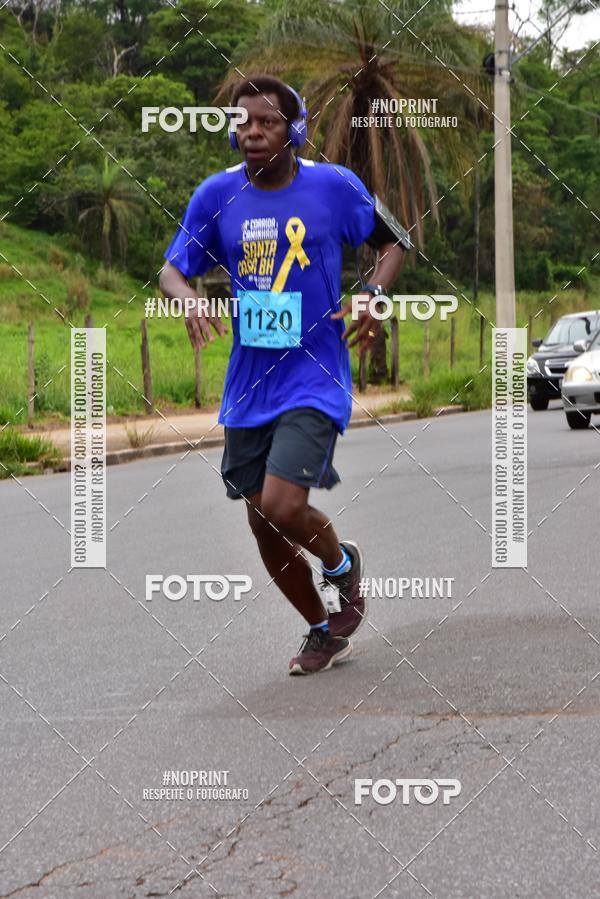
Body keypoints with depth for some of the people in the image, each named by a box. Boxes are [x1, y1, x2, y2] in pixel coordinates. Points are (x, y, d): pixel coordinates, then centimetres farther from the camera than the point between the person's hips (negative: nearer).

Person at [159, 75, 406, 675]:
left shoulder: (335, 187, -6)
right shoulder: (217, 194, -1)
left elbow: (394, 242, 7)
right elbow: (172, 270, 4)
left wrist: (374, 296, -11)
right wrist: (190, 300, -20)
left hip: (315, 382, -4)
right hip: (248, 387, 4)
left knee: (281, 505, -20)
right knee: (263, 525, 10)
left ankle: (341, 561, 15)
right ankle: (324, 632, 32)